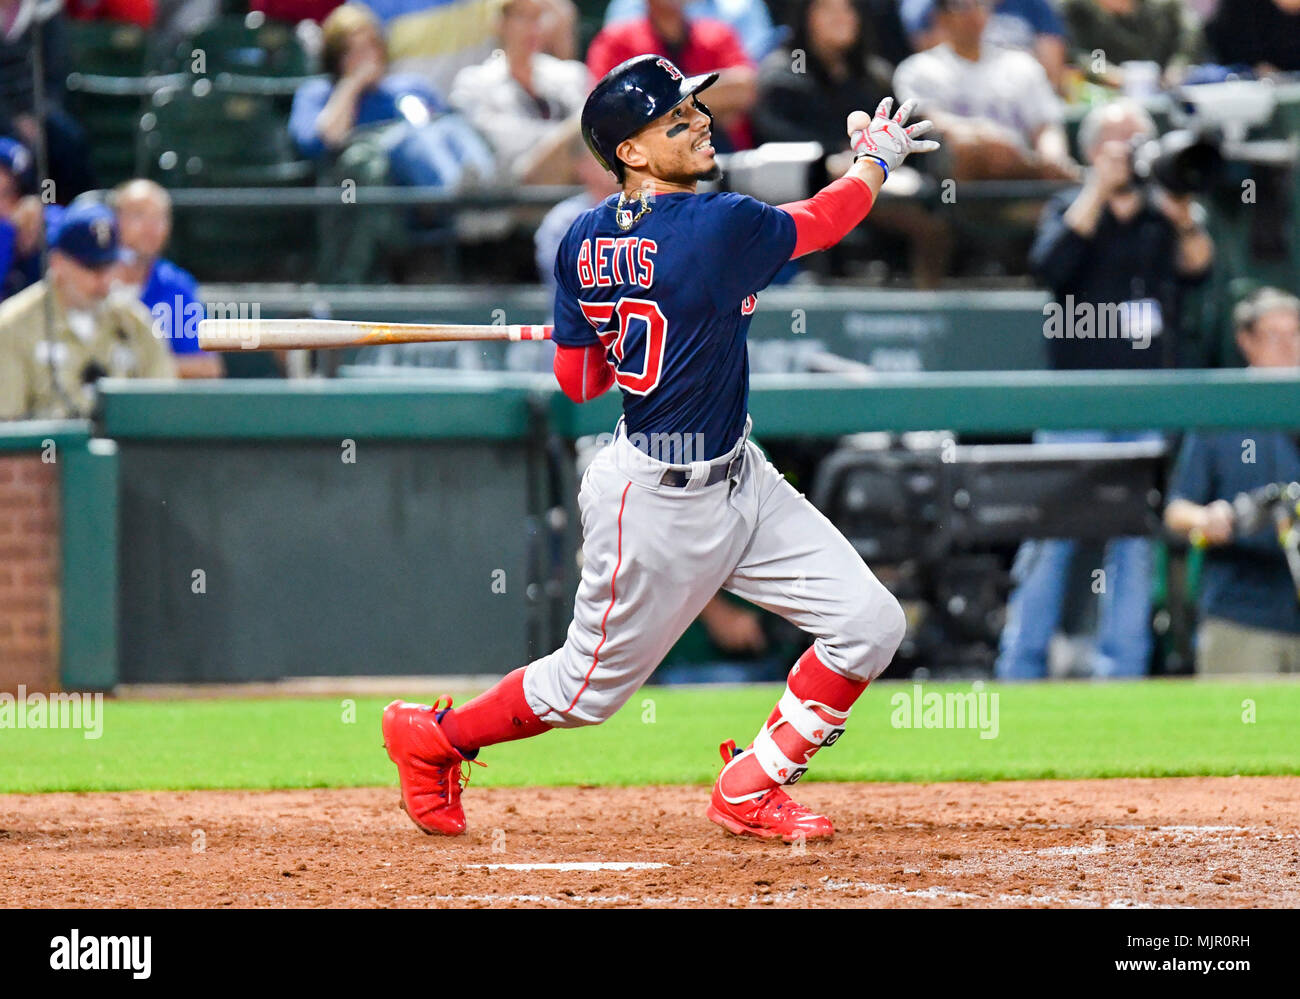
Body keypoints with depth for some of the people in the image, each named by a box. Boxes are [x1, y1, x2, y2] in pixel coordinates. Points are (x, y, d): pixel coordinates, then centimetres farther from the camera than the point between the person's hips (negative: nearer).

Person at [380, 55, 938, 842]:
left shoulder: (584, 241, -1)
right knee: (590, 687, 10)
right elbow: (822, 222, -6)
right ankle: (433, 738, 32)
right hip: (661, 503, -9)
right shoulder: (720, 228, -25)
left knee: (871, 625, 4)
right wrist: (875, 159, 11)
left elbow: (577, 381, 4)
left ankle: (750, 790, 16)